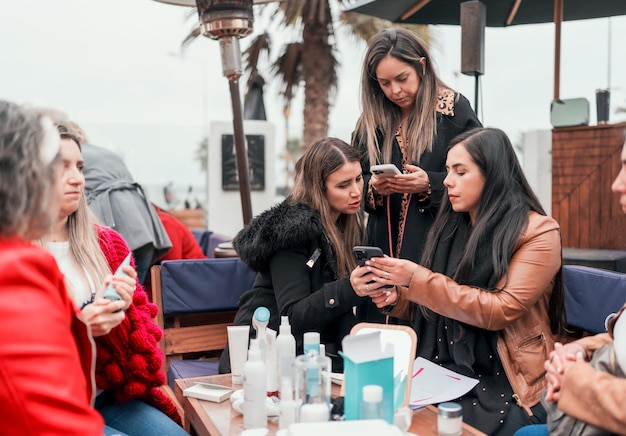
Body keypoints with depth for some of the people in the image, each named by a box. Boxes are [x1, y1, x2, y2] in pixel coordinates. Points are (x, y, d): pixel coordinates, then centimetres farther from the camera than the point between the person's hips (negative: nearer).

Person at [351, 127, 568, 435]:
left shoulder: (537, 232, -6)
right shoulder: (451, 227, 11)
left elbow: (500, 310, -17)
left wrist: (418, 279, -19)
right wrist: (394, 297, -6)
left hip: (503, 385, -5)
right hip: (443, 375, 5)